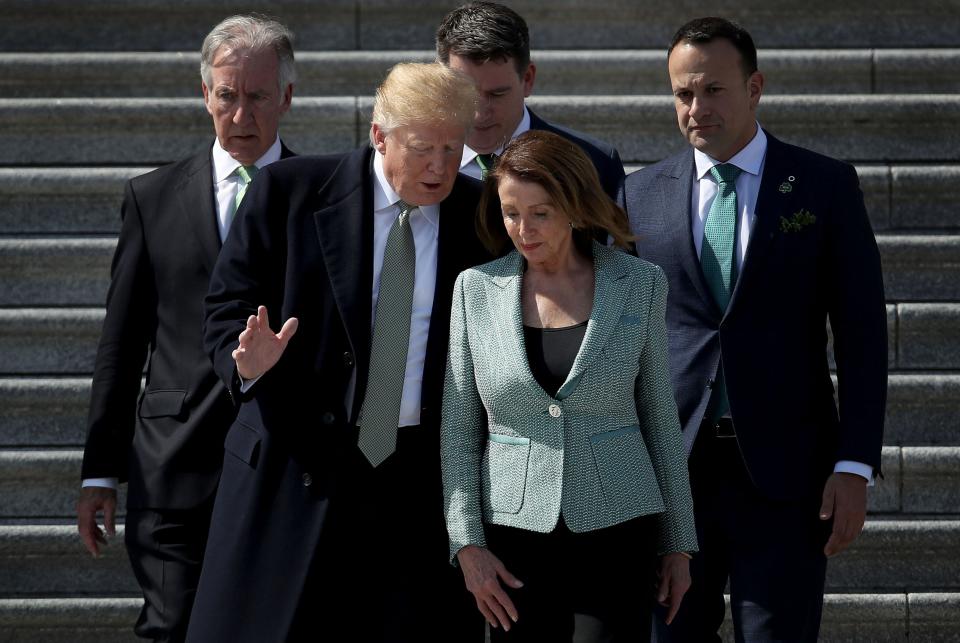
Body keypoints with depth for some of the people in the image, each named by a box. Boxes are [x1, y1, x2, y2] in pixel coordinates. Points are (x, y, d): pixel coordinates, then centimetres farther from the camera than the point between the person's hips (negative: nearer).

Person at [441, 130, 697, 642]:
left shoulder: (639, 284, 3)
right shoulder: (477, 288, 3)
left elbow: (659, 418, 8)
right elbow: (457, 432, 4)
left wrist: (678, 543, 8)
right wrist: (467, 545, -5)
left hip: (619, 529, 0)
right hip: (517, 537, 0)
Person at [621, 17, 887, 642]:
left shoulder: (826, 186, 2)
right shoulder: (642, 193, 8)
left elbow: (862, 332, 0)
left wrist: (856, 466, -7)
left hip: (783, 468, -2)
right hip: (668, 467, 2)